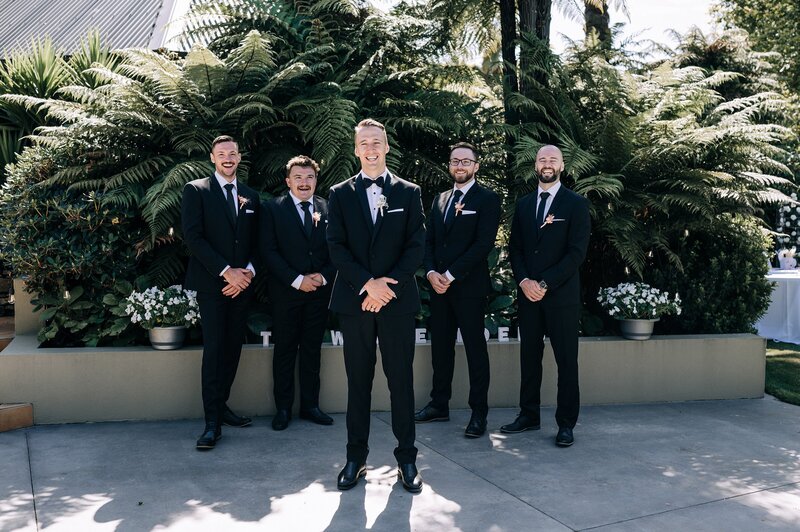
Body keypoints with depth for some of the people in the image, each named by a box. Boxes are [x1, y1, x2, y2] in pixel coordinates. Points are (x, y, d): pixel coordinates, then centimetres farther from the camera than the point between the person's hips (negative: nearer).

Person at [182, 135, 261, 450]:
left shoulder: (250, 196, 14)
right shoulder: (196, 190, 1)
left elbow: (256, 241, 14)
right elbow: (193, 236, -9)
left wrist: (248, 271, -5)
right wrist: (226, 271, -15)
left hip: (241, 283, 5)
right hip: (211, 283, -5)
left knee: (233, 348, 7)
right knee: (214, 350, -7)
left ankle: (221, 405, 20)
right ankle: (212, 422, -3)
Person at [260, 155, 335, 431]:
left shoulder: (328, 209, 7)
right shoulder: (272, 209, -1)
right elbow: (269, 251, -7)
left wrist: (324, 277, -9)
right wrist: (296, 280, -14)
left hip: (319, 291, 3)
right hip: (286, 292, -2)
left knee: (312, 349, 10)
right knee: (285, 350, 5)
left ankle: (310, 405, 20)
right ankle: (283, 407, 16)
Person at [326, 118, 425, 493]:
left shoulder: (408, 193, 8)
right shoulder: (340, 194, 9)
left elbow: (417, 245, 0)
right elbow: (336, 246, 0)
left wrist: (388, 284, -12)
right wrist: (368, 284, -13)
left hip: (397, 299, 0)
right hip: (355, 299, 1)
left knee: (401, 378, 4)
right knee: (358, 379, 7)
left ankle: (406, 458, 13)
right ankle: (356, 457, 16)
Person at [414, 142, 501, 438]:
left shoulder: (487, 199, -4)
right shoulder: (440, 199, 16)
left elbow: (483, 244, -13)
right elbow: (429, 240, 13)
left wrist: (450, 275, -15)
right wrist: (431, 273, -5)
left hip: (469, 287, -6)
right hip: (439, 285, 6)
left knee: (475, 349, 0)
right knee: (440, 347, 11)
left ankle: (479, 413, 8)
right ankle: (439, 405, 22)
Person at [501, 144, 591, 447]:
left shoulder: (576, 204, 0)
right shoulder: (523, 205, 13)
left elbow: (576, 252, -8)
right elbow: (514, 248, 11)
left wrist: (545, 284, -13)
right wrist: (524, 281, -7)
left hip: (562, 295, -4)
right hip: (527, 294, 4)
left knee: (566, 360, 1)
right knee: (529, 356, 9)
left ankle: (566, 423, 9)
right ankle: (528, 416, 18)